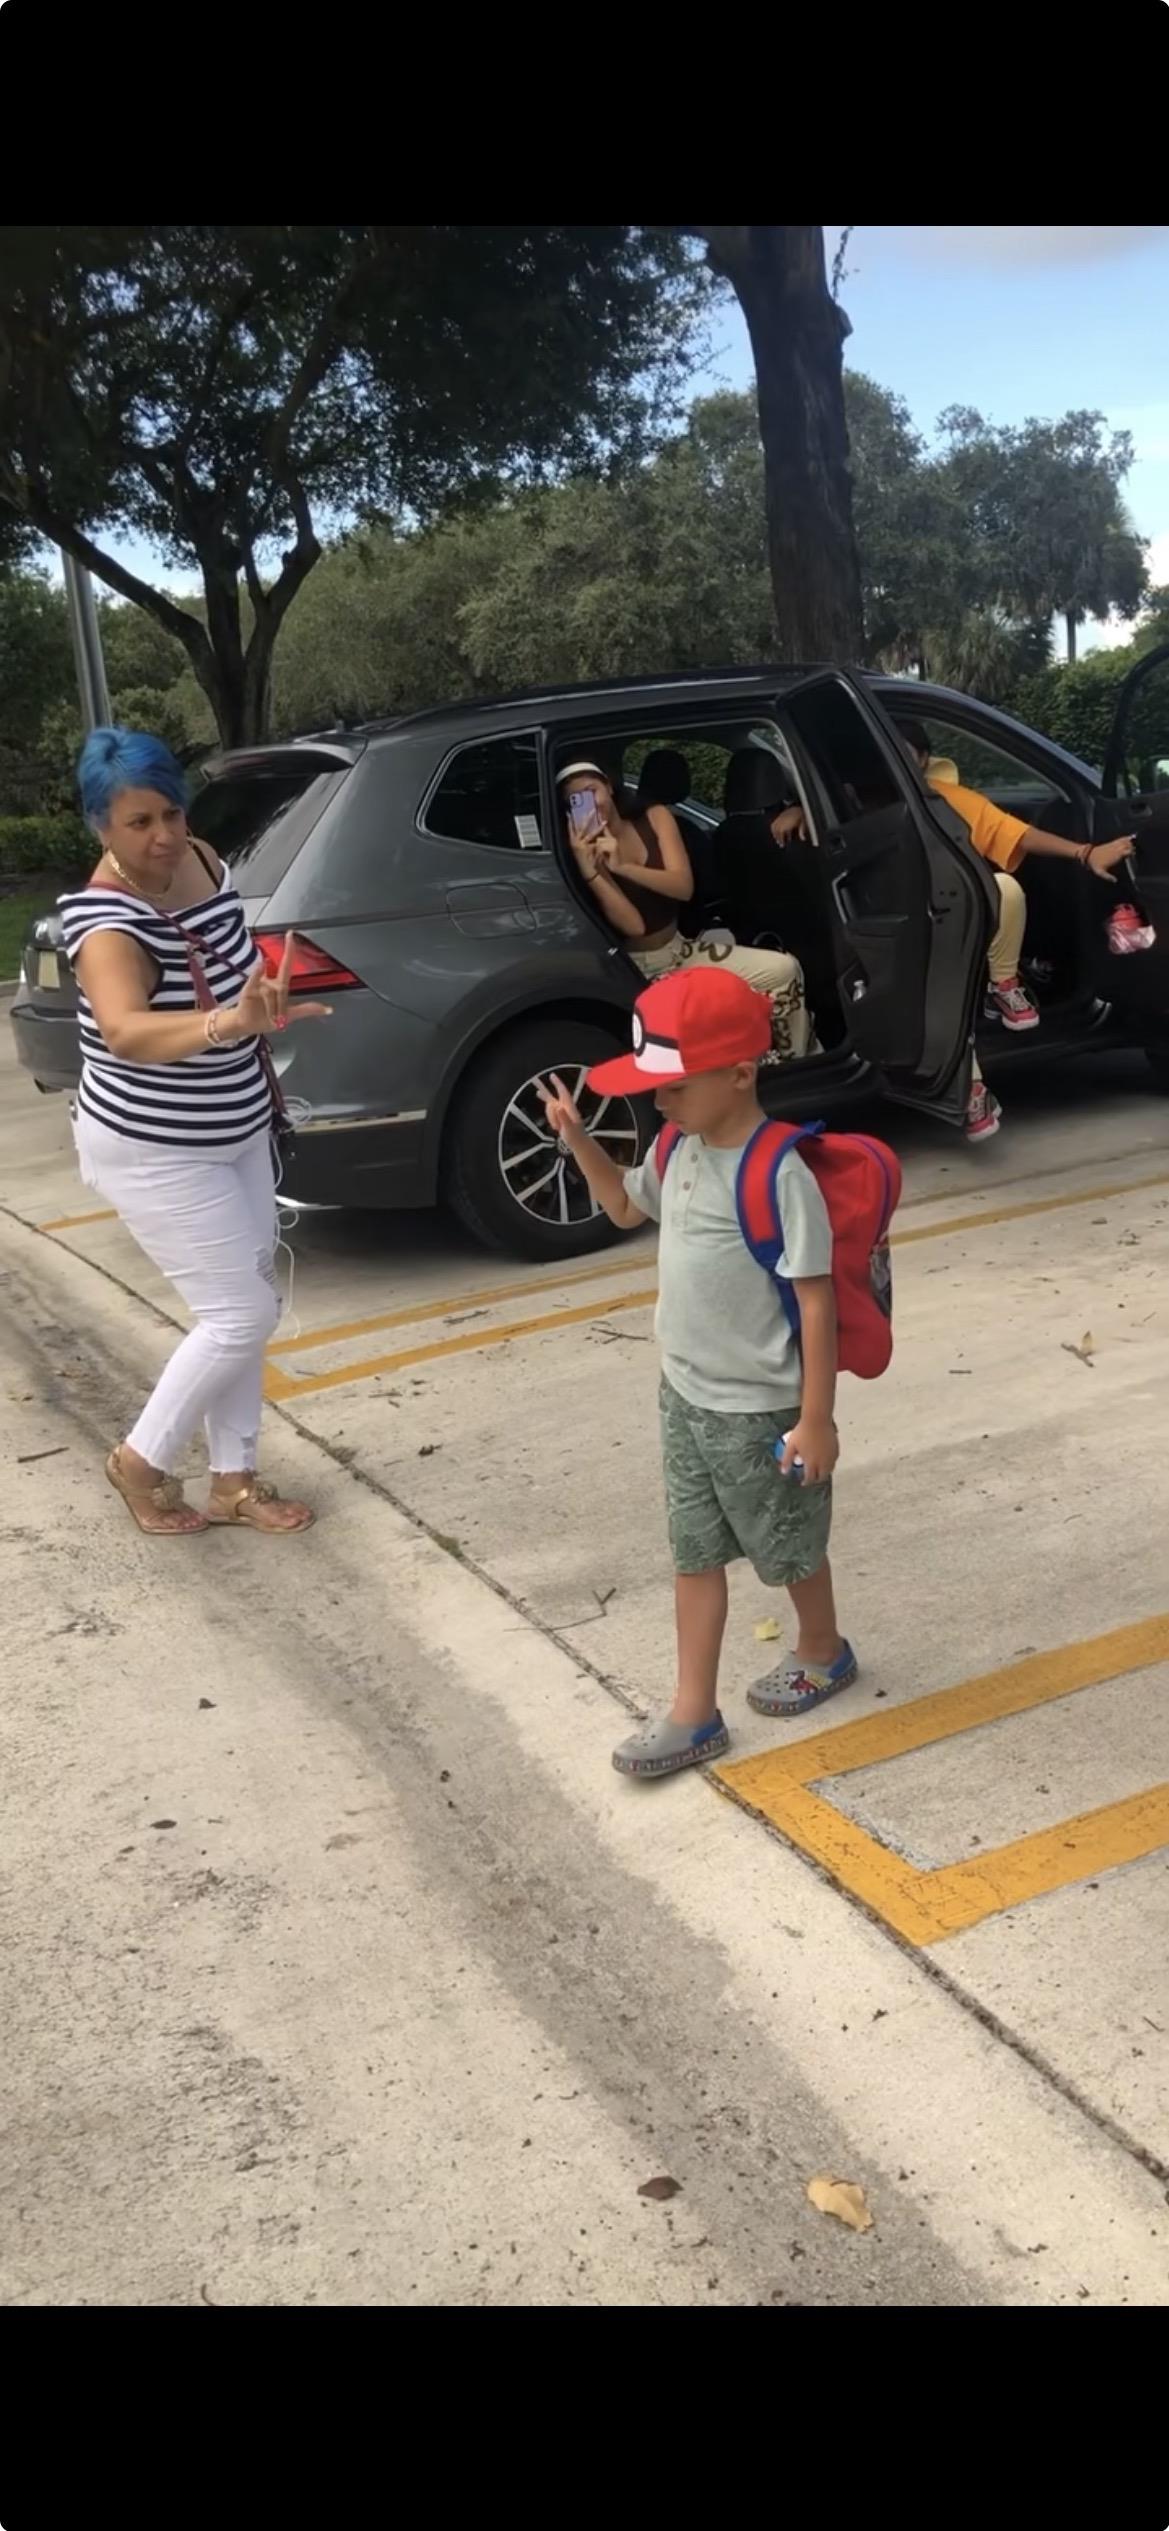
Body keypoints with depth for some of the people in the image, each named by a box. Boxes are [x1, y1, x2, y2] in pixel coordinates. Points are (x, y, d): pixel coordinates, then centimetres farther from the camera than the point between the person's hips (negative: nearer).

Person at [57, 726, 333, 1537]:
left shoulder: (206, 863, -4)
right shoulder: (106, 919, -29)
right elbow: (124, 1032, -50)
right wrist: (228, 1023, -65)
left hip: (236, 1132, 8)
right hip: (152, 1154, -8)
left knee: (248, 1309, 13)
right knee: (242, 1316, -5)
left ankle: (234, 1479, 28)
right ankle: (142, 1461, 17)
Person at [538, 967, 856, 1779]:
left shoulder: (779, 1175, -26)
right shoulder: (681, 1151, -1)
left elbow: (818, 1301, -22)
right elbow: (627, 1207, 19)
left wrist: (816, 1420, -20)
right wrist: (579, 1141, 3)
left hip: (760, 1411, -7)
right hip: (686, 1394, 8)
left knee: (787, 1548, 16)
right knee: (695, 1553, 13)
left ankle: (824, 1653, 43)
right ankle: (695, 1714, 23)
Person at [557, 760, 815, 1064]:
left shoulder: (655, 819, 0)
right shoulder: (586, 855, -10)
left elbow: (684, 887, -14)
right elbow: (633, 925, -21)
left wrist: (623, 867, -25)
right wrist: (589, 869, -30)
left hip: (681, 950, 5)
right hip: (640, 970, -5)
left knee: (784, 969, -9)